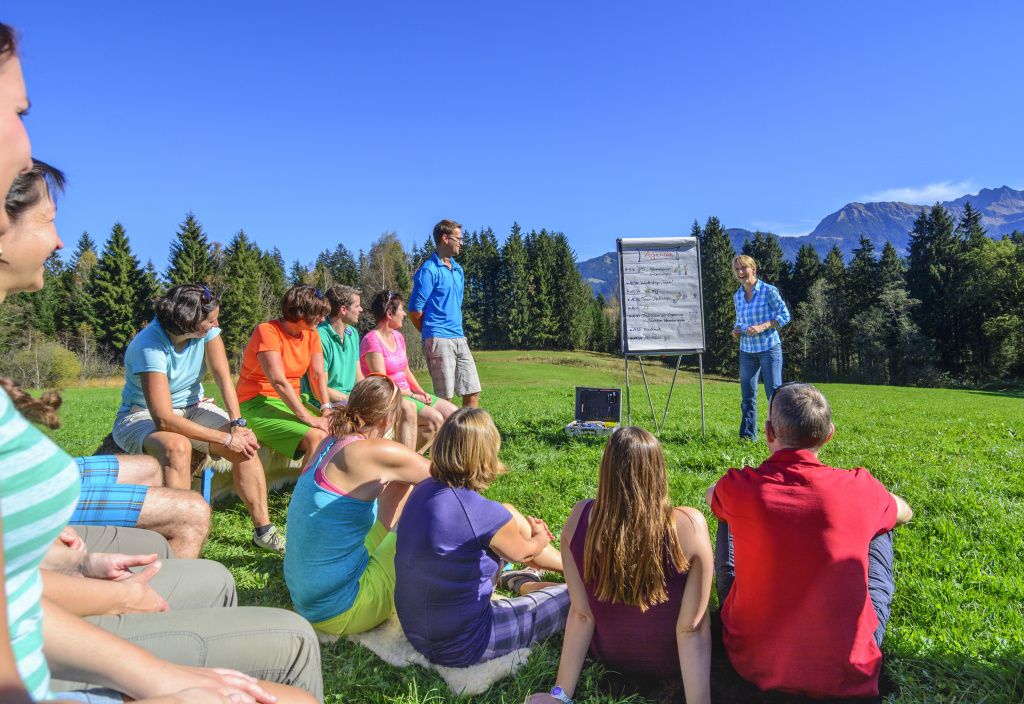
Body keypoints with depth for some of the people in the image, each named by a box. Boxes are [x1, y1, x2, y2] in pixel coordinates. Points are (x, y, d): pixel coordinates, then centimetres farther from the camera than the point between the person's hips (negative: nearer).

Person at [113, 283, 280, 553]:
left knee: (246, 443, -19)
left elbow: (223, 377, -14)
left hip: (192, 407, 6)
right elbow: (164, 419, -34)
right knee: (177, 447, -39)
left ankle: (263, 530, -12)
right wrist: (226, 438, -33)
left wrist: (237, 424, -28)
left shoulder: (206, 330, -12)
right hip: (142, 416, -5)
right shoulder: (150, 347, -30)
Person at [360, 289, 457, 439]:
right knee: (435, 418, -25)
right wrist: (413, 395, -14)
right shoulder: (372, 340, -13)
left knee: (452, 412, -4)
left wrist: (422, 393, 2)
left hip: (406, 393, 9)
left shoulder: (398, 337, 13)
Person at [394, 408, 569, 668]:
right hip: (460, 647, -8)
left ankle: (569, 564, 34)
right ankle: (526, 585, 27)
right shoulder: (484, 514, -28)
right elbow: (523, 552, -3)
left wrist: (527, 526, 25)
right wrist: (541, 537, 20)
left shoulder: (422, 491, -5)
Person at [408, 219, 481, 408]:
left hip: (459, 339, 8)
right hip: (438, 341, -8)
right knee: (445, 396, -5)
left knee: (473, 391, 6)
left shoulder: (458, 270, 17)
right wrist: (432, 332, 3)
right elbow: (415, 310, -9)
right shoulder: (429, 270, -8)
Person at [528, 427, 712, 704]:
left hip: (608, 657, 2)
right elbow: (692, 630, -26)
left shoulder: (579, 519, -23)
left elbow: (580, 614, -17)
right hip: (670, 664, -1)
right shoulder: (689, 526, -30)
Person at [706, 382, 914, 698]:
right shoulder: (860, 489, -13)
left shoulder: (739, 487, -15)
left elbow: (712, 496, 13)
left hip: (752, 663, 0)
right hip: (847, 674, 1)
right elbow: (904, 512, 14)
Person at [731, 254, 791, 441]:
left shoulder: (768, 291, -6)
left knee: (774, 392, -5)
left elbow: (784, 315, -6)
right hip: (746, 351, 5)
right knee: (747, 395, 6)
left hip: (769, 348, -5)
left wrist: (762, 327, -18)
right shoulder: (737, 296, 10)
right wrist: (736, 331, 0)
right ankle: (747, 436, 14)